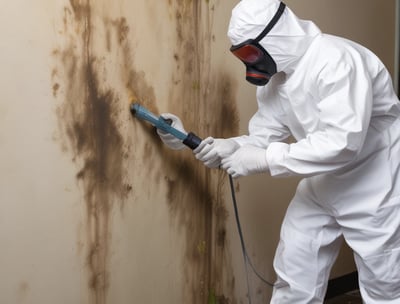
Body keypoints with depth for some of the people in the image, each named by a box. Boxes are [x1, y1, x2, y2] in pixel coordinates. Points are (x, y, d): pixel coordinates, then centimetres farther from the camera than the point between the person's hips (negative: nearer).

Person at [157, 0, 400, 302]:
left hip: (374, 187, -7)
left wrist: (262, 159, -33)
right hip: (322, 185, 8)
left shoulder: (336, 60, -27)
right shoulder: (273, 75, 0)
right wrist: (227, 148, -19)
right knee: (293, 277, 11)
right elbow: (262, 138, 2)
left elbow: (342, 142, -35)